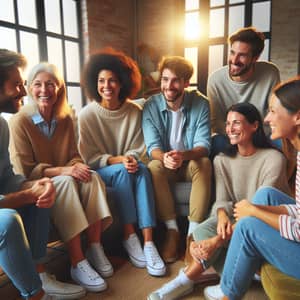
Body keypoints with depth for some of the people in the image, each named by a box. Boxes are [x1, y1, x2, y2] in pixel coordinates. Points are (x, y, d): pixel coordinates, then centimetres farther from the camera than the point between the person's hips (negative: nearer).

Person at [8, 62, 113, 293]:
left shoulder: (65, 120, 5)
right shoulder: (19, 121, -11)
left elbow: (74, 155, 8)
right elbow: (25, 171, -13)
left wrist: (78, 166, -17)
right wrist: (63, 171, -25)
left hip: (65, 180, 5)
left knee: (93, 177, -24)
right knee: (66, 182, -34)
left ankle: (95, 248, -18)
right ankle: (77, 263, -32)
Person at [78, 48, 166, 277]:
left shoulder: (134, 111, -2)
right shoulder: (87, 114, -9)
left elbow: (137, 150, 2)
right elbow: (90, 158, -7)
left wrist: (132, 159, -21)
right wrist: (117, 159, -22)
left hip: (127, 169, 2)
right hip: (99, 172, -2)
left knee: (142, 169, -30)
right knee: (123, 171, -33)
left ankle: (148, 242, -33)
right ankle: (130, 237, -22)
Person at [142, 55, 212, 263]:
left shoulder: (200, 104, -10)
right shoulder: (151, 106, -9)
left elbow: (203, 145, -17)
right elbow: (152, 146, -14)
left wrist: (183, 156, -40)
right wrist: (164, 157, -39)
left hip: (191, 163, 0)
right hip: (165, 164, 1)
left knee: (204, 163, -32)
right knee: (154, 167, -31)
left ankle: (193, 233, -26)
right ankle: (172, 230, -21)